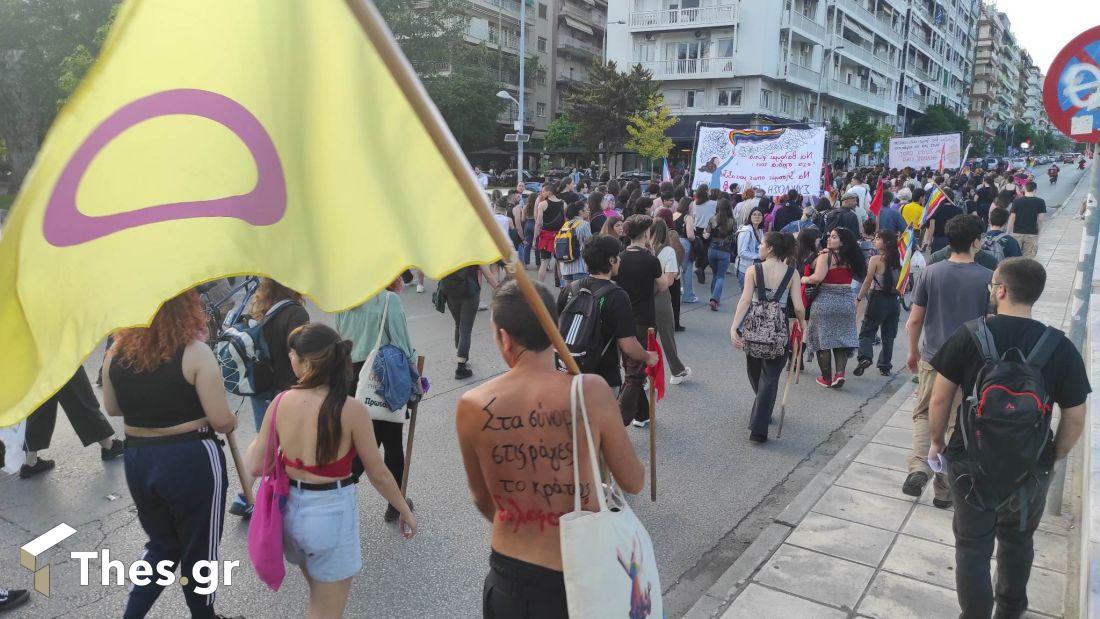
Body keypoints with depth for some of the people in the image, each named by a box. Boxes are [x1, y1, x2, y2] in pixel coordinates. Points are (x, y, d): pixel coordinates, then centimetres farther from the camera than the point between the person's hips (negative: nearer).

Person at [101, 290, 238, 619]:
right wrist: (232, 420, 2)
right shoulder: (194, 352, -18)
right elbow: (221, 420, -19)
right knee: (198, 550, 16)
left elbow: (112, 408, 13)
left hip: (137, 460, 5)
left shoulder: (116, 352, -1)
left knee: (162, 545, 26)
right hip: (191, 461, -5)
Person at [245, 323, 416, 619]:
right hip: (331, 512, -4)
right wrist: (405, 510, 5)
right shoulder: (351, 409, -19)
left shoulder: (280, 402, -10)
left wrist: (256, 441, 19)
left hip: (290, 509, 4)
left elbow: (254, 466, -3)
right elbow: (378, 474, -11)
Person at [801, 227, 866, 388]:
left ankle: (826, 377, 10)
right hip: (847, 301, 5)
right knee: (842, 338, 13)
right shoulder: (850, 258, 5)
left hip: (825, 301, -5)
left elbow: (818, 277, -23)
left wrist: (803, 279, -6)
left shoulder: (825, 255, -11)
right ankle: (840, 372, -3)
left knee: (823, 339, 6)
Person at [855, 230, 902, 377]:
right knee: (888, 335, 12)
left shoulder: (875, 259, -11)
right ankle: (885, 366, 16)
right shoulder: (897, 260, 3)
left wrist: (859, 298, -4)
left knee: (867, 331, 5)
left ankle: (865, 356, -16)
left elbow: (868, 282, -10)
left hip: (877, 299, -5)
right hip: (893, 300, 5)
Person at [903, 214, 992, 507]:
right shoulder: (988, 278, -10)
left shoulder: (930, 273, -7)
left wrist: (914, 352, 13)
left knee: (924, 414, 18)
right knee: (955, 423, 12)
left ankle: (919, 467, -6)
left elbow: (915, 320, -2)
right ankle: (944, 492, 19)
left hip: (933, 358, 1)